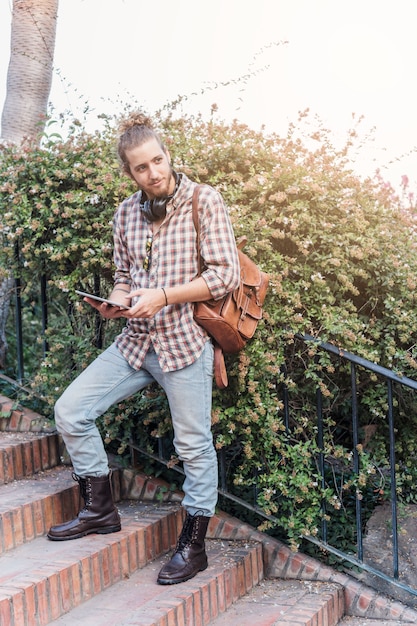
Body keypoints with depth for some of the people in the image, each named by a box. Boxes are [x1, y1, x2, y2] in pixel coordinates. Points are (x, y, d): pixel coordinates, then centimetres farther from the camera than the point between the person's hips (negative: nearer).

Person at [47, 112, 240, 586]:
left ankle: (193, 547, 20)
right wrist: (115, 301, -3)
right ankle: (99, 510, 18)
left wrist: (163, 297, -19)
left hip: (184, 342, -6)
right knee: (70, 410, 1)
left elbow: (226, 275, -12)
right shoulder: (126, 213, 10)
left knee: (194, 446, 3)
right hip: (134, 341, 6)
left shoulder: (204, 201, -6)